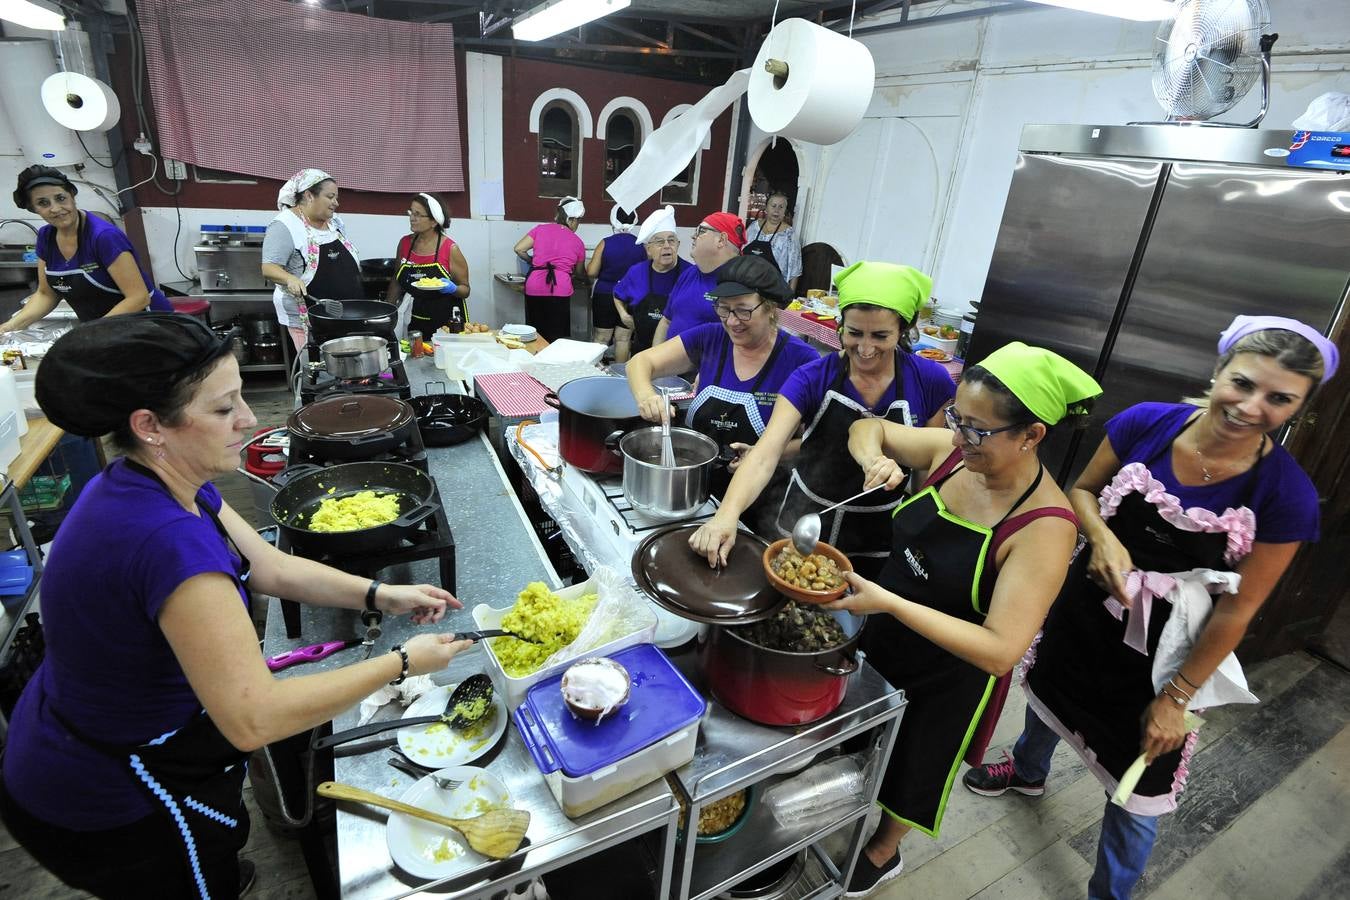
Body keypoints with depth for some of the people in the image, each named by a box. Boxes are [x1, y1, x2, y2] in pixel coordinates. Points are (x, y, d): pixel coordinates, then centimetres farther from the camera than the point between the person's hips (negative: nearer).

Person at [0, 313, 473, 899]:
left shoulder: (160, 486, -8)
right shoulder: (167, 539, -39)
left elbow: (271, 568, 1)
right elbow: (255, 718, -36)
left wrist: (379, 596, -8)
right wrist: (402, 664, -27)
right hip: (109, 806, -8)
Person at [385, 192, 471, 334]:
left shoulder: (450, 249, -11)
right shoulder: (404, 243, 1)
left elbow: (465, 289, -4)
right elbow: (396, 281, 14)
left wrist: (452, 289, -24)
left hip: (447, 324, -3)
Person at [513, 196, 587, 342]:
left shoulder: (541, 229, 9)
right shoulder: (578, 243, 9)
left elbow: (519, 249, 4)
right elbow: (579, 272, 21)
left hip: (534, 289, 1)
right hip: (560, 291, -1)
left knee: (535, 338, 11)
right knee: (555, 339, 6)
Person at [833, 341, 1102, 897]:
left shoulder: (1043, 528, -32)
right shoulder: (952, 452, -17)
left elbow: (1001, 650, -34)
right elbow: (867, 428, -3)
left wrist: (889, 603, -41)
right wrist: (873, 460, -25)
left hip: (947, 675, -5)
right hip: (881, 641, 5)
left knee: (909, 769, 24)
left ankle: (881, 855, 57)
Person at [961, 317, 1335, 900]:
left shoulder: (1287, 495, -23)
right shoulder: (1147, 423, -18)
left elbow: (1237, 609, -16)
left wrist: (1175, 697, -10)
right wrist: (1102, 538, -25)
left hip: (1165, 651, -3)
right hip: (1086, 614, 3)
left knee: (1137, 792, 12)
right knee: (1050, 694, 30)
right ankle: (1028, 770, 64)